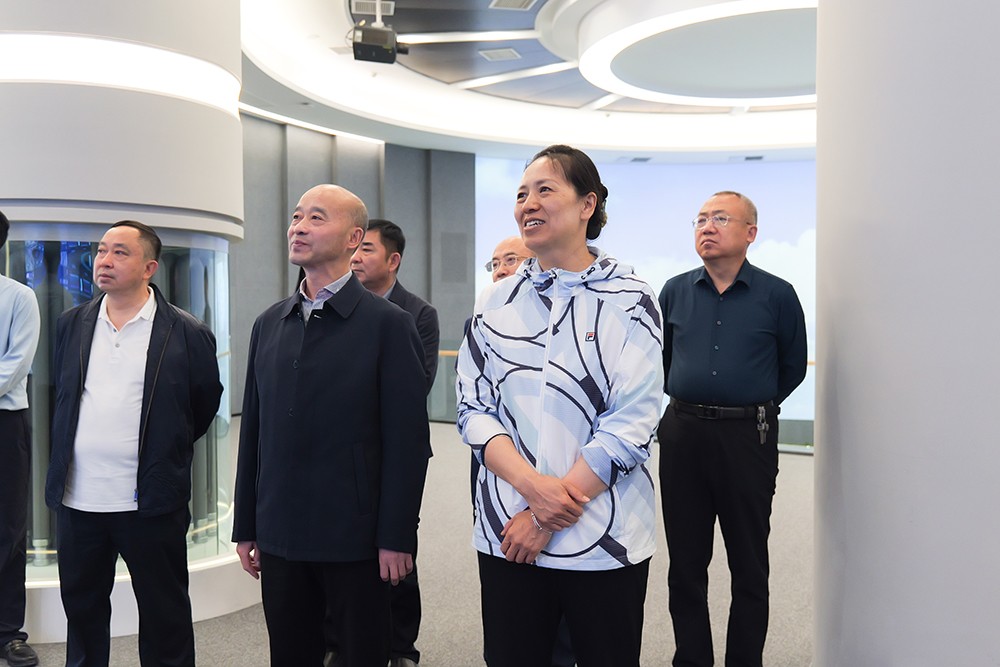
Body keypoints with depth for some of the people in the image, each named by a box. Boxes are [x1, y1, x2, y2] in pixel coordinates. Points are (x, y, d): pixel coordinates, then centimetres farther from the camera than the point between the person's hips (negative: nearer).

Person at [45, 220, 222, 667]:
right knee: (81, 609, 18)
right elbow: (62, 397, 19)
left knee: (165, 616, 8)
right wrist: (63, 468, 17)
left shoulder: (188, 335, -7)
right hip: (77, 498, 4)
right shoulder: (71, 324, 8)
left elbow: (206, 405, 5)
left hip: (150, 503, -4)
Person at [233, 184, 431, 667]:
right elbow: (253, 432, 11)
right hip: (279, 537, 5)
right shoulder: (268, 324, 9)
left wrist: (396, 537, -12)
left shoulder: (388, 324, -7)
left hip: (355, 539, -5)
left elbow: (408, 440, -10)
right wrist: (245, 527, 10)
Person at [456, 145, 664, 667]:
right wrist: (532, 484, -15)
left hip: (603, 542, -2)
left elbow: (631, 424, -11)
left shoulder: (629, 301, -5)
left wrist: (546, 518, -13)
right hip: (506, 535, 3)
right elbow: (473, 408, 3)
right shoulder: (495, 301, 6)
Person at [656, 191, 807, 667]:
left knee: (749, 565, 7)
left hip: (748, 436, -2)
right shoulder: (675, 292, 6)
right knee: (685, 561, 10)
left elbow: (793, 366, 10)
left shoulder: (777, 295, -2)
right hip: (682, 434, 3)